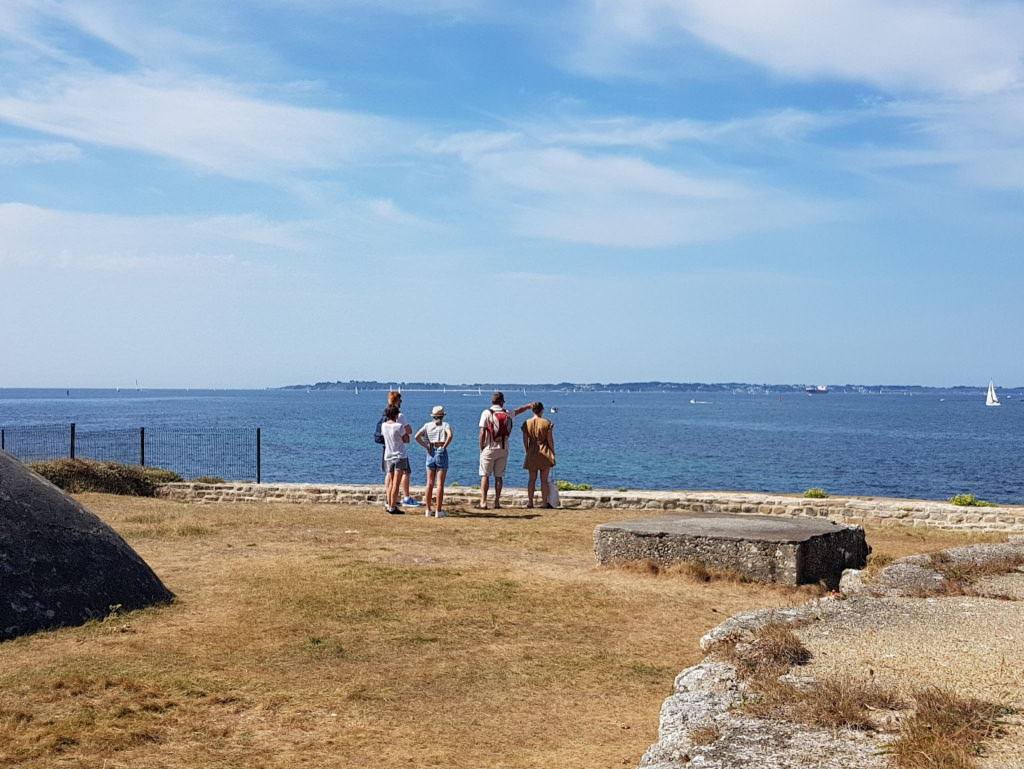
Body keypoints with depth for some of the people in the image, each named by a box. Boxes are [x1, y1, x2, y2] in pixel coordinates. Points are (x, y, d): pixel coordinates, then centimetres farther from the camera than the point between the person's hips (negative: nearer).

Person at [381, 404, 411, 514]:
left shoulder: (384, 426, 0)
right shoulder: (399, 426, -15)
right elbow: (407, 440, -8)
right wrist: (406, 432, 10)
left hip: (388, 457, 5)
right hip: (400, 457, -5)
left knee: (390, 483, 15)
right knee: (396, 484, -3)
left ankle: (389, 505, 17)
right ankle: (393, 508, -3)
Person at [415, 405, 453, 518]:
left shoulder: (428, 425, 7)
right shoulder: (445, 425, -1)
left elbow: (417, 436, -4)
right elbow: (450, 435, -21)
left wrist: (426, 446, 1)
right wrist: (444, 447, -11)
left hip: (430, 454, 3)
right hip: (441, 454, -3)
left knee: (430, 483, 9)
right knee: (440, 483, -1)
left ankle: (429, 509, 12)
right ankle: (439, 511, -2)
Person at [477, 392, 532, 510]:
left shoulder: (487, 413, -6)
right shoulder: (507, 413, 6)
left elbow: (482, 433, -10)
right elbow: (518, 411, 28)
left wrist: (481, 448, 0)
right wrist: (529, 406, 48)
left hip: (489, 449, -3)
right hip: (503, 450, 3)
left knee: (485, 475, 0)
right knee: (499, 476, 8)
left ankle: (483, 502, -5)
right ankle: (497, 502, 8)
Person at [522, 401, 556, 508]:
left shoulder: (526, 423, -1)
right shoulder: (547, 423, -8)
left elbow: (525, 441, 3)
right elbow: (550, 440, -6)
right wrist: (553, 452, 5)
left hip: (531, 453, 2)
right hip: (545, 452, -2)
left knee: (532, 479, 11)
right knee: (544, 480, 2)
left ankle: (530, 502, 10)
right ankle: (545, 503, 4)